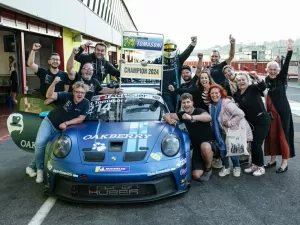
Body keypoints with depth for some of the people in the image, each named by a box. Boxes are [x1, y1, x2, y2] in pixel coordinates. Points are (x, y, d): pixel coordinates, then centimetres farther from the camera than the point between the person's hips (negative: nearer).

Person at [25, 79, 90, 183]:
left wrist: (66, 123, -16)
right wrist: (54, 83, -41)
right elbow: (49, 95, -25)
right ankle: (39, 169, -5)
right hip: (49, 122, -2)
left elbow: (80, 119, -8)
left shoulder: (86, 103, -10)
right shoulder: (66, 96, -14)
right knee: (40, 143, -22)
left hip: (61, 129, 2)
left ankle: (33, 166, 20)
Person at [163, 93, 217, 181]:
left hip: (209, 143, -4)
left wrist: (191, 117, -52)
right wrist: (170, 120, -18)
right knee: (196, 176, -10)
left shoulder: (199, 111, -14)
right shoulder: (183, 114, 4)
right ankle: (203, 165, 25)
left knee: (204, 147, -42)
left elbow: (209, 117, -37)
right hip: (196, 147, 4)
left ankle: (208, 169, -12)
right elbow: (166, 115, 6)